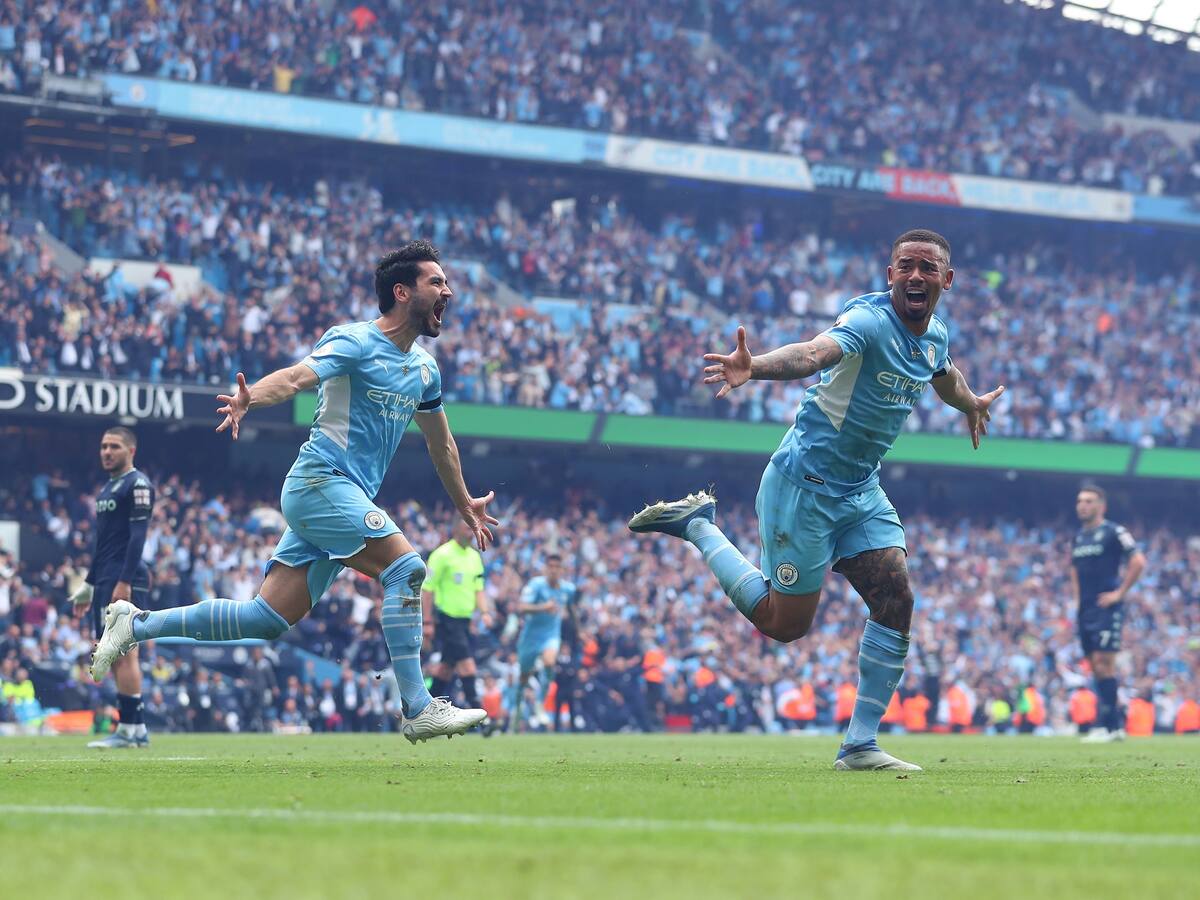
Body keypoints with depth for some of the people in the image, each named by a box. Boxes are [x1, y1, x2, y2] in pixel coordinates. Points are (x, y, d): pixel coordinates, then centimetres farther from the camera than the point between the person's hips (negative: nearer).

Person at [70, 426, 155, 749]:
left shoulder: (137, 485, -8)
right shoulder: (108, 489, 21)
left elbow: (137, 535, -16)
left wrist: (124, 582, -22)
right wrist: (89, 584, 25)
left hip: (125, 580, -10)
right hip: (106, 581, 10)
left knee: (123, 653, -11)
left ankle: (128, 730, -10)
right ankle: (138, 728, 10)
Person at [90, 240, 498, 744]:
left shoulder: (424, 369, 17)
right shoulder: (356, 342, -8)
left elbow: (442, 445, 32)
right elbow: (297, 376, -25)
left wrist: (465, 506, 39)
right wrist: (249, 399, -45)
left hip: (346, 498, 8)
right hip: (321, 481, -8)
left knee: (267, 621, 2)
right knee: (405, 567, -22)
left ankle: (136, 625, 13)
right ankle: (418, 711, -23)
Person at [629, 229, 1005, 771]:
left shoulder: (935, 337, 4)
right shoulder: (870, 321, -24)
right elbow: (814, 353, -44)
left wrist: (971, 404, 51)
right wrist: (754, 367, -65)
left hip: (860, 489, 8)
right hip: (805, 486, -8)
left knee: (896, 603, -6)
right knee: (784, 624, 1)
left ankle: (860, 746, 2)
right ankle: (697, 525, 19)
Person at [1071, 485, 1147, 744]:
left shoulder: (1114, 532, -7)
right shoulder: (1078, 538, 15)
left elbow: (1138, 561, -14)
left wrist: (1119, 593, -13)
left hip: (1106, 608, -8)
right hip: (1085, 610, 8)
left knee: (1103, 663, -13)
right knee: (1096, 666, 7)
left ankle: (1104, 725, -13)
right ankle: (1116, 725, 13)